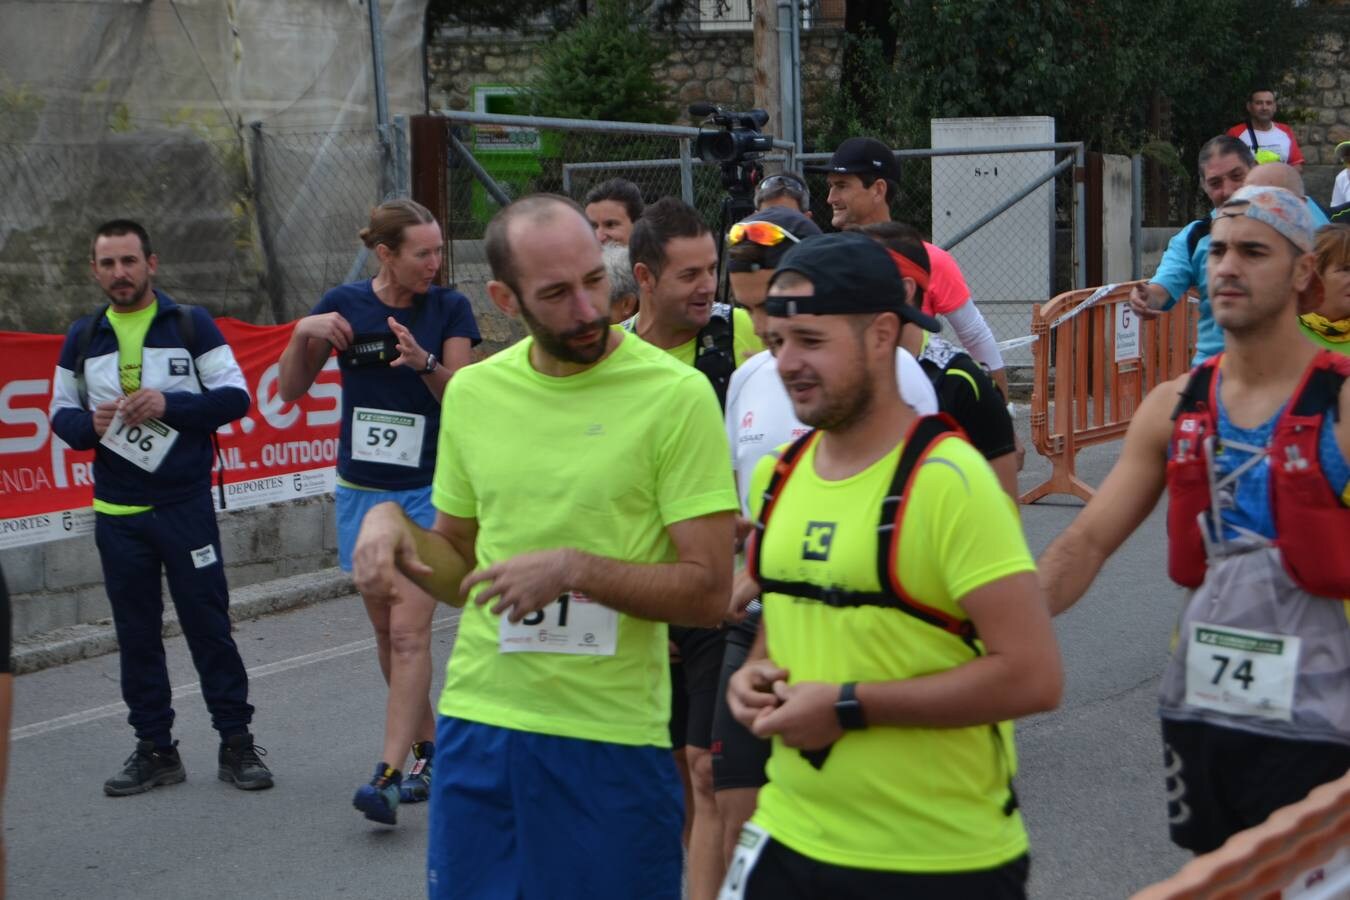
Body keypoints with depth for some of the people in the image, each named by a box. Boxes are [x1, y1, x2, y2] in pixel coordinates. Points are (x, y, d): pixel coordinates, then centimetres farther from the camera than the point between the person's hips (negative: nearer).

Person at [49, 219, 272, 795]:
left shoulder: (191, 325, 1)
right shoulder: (82, 339, 11)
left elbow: (235, 396, -3)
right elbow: (61, 412, 15)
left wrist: (169, 404, -17)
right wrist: (89, 424, -9)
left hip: (186, 504, -3)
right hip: (116, 512, 3)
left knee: (209, 625, -2)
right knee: (136, 634, 7)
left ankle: (236, 742, 6)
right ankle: (155, 749, 15)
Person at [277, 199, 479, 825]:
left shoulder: (449, 309, -5)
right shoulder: (345, 305, -1)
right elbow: (292, 391, 3)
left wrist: (426, 363, -27)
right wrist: (304, 334, -14)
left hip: (427, 490, -3)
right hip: (361, 490, 3)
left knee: (409, 632, -12)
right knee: (386, 631, 10)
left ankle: (389, 773, -15)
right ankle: (429, 751, 25)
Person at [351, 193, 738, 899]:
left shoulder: (676, 395, -9)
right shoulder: (474, 391, 6)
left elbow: (709, 591, -10)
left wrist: (574, 568, -20)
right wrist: (392, 521, -2)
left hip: (611, 737, -4)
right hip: (477, 718, 4)